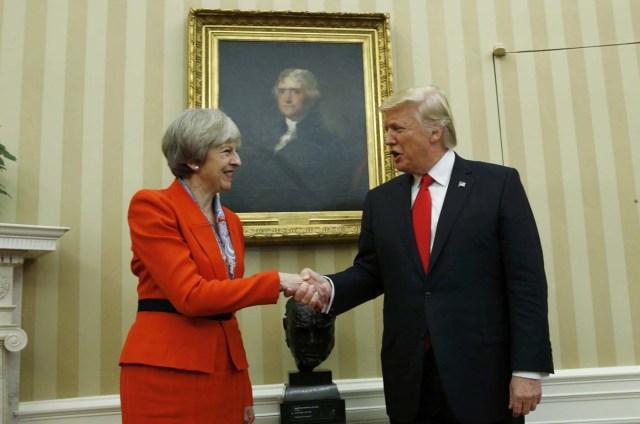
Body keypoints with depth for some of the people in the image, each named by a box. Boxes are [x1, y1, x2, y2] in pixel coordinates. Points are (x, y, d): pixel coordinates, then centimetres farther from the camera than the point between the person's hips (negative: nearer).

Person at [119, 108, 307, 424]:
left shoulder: (231, 221, 12)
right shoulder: (151, 205, -9)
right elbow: (190, 295, -18)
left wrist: (244, 393, 13)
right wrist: (275, 281, -15)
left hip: (223, 371, 7)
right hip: (166, 374, -6)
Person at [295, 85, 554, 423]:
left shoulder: (498, 184, -3)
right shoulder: (381, 200, 9)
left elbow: (526, 280, -7)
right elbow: (370, 272, 12)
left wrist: (528, 368, -10)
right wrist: (329, 288, -9)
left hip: (483, 375, -3)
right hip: (410, 379, 4)